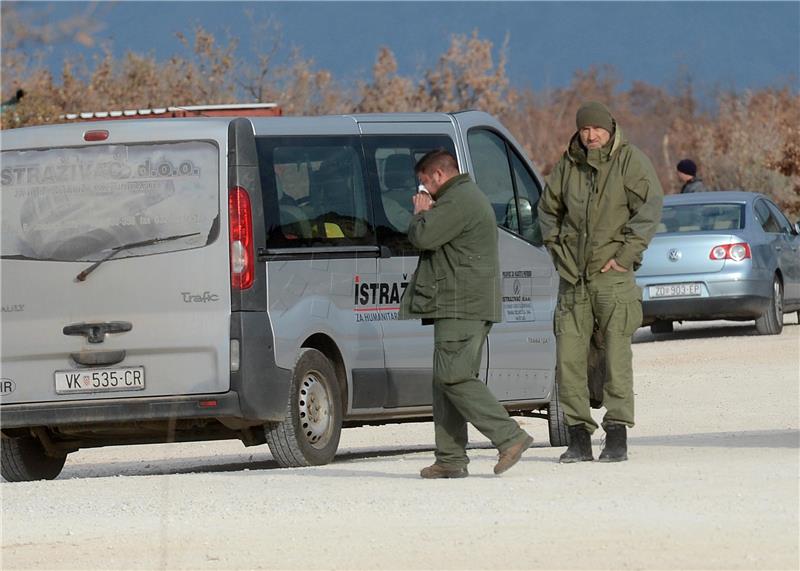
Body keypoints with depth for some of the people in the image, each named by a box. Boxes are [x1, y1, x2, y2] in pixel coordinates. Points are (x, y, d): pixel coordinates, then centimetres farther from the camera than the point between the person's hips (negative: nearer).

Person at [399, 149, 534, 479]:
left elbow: (423, 238, -20)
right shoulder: (468, 197, 24)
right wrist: (427, 213, 12)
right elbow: (433, 240, 30)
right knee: (447, 381, 9)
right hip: (462, 307, 11)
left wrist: (421, 213, 1)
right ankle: (450, 460, 7)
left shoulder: (458, 201, -12)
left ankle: (510, 438, -18)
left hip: (462, 308, -11)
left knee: (454, 378, -14)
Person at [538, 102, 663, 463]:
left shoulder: (629, 160, -4)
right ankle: (578, 437, 6)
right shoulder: (568, 165, 11)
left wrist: (626, 255, -15)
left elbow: (650, 206, -13)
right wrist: (557, 249, 11)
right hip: (573, 277, 5)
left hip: (612, 274, -5)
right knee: (569, 357, 0)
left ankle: (617, 437, -3)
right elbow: (548, 209, 24)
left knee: (616, 355, -7)